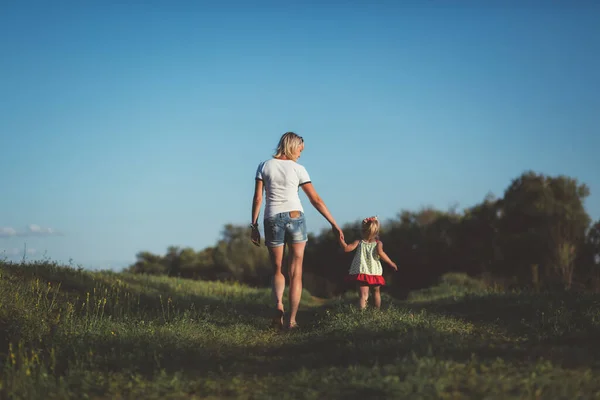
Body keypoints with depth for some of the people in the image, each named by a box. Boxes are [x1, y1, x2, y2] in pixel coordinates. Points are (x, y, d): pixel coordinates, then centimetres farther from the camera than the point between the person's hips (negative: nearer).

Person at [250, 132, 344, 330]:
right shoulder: (298, 169, -2)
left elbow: (257, 199, -1)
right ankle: (292, 320, 2)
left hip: (272, 219, 1)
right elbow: (316, 200, -1)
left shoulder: (264, 166, 2)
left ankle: (278, 304, -14)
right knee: (296, 273, 7)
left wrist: (254, 226, 5)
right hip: (295, 218, -1)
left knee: (277, 270, 15)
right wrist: (334, 224, 4)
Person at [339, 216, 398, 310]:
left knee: (363, 294, -7)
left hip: (362, 273, -1)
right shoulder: (378, 243, -2)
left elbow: (346, 248, -7)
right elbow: (380, 253, -19)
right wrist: (391, 263, -12)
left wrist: (340, 239, 6)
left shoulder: (359, 243, 1)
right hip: (375, 273, 1)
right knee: (376, 292, 23)